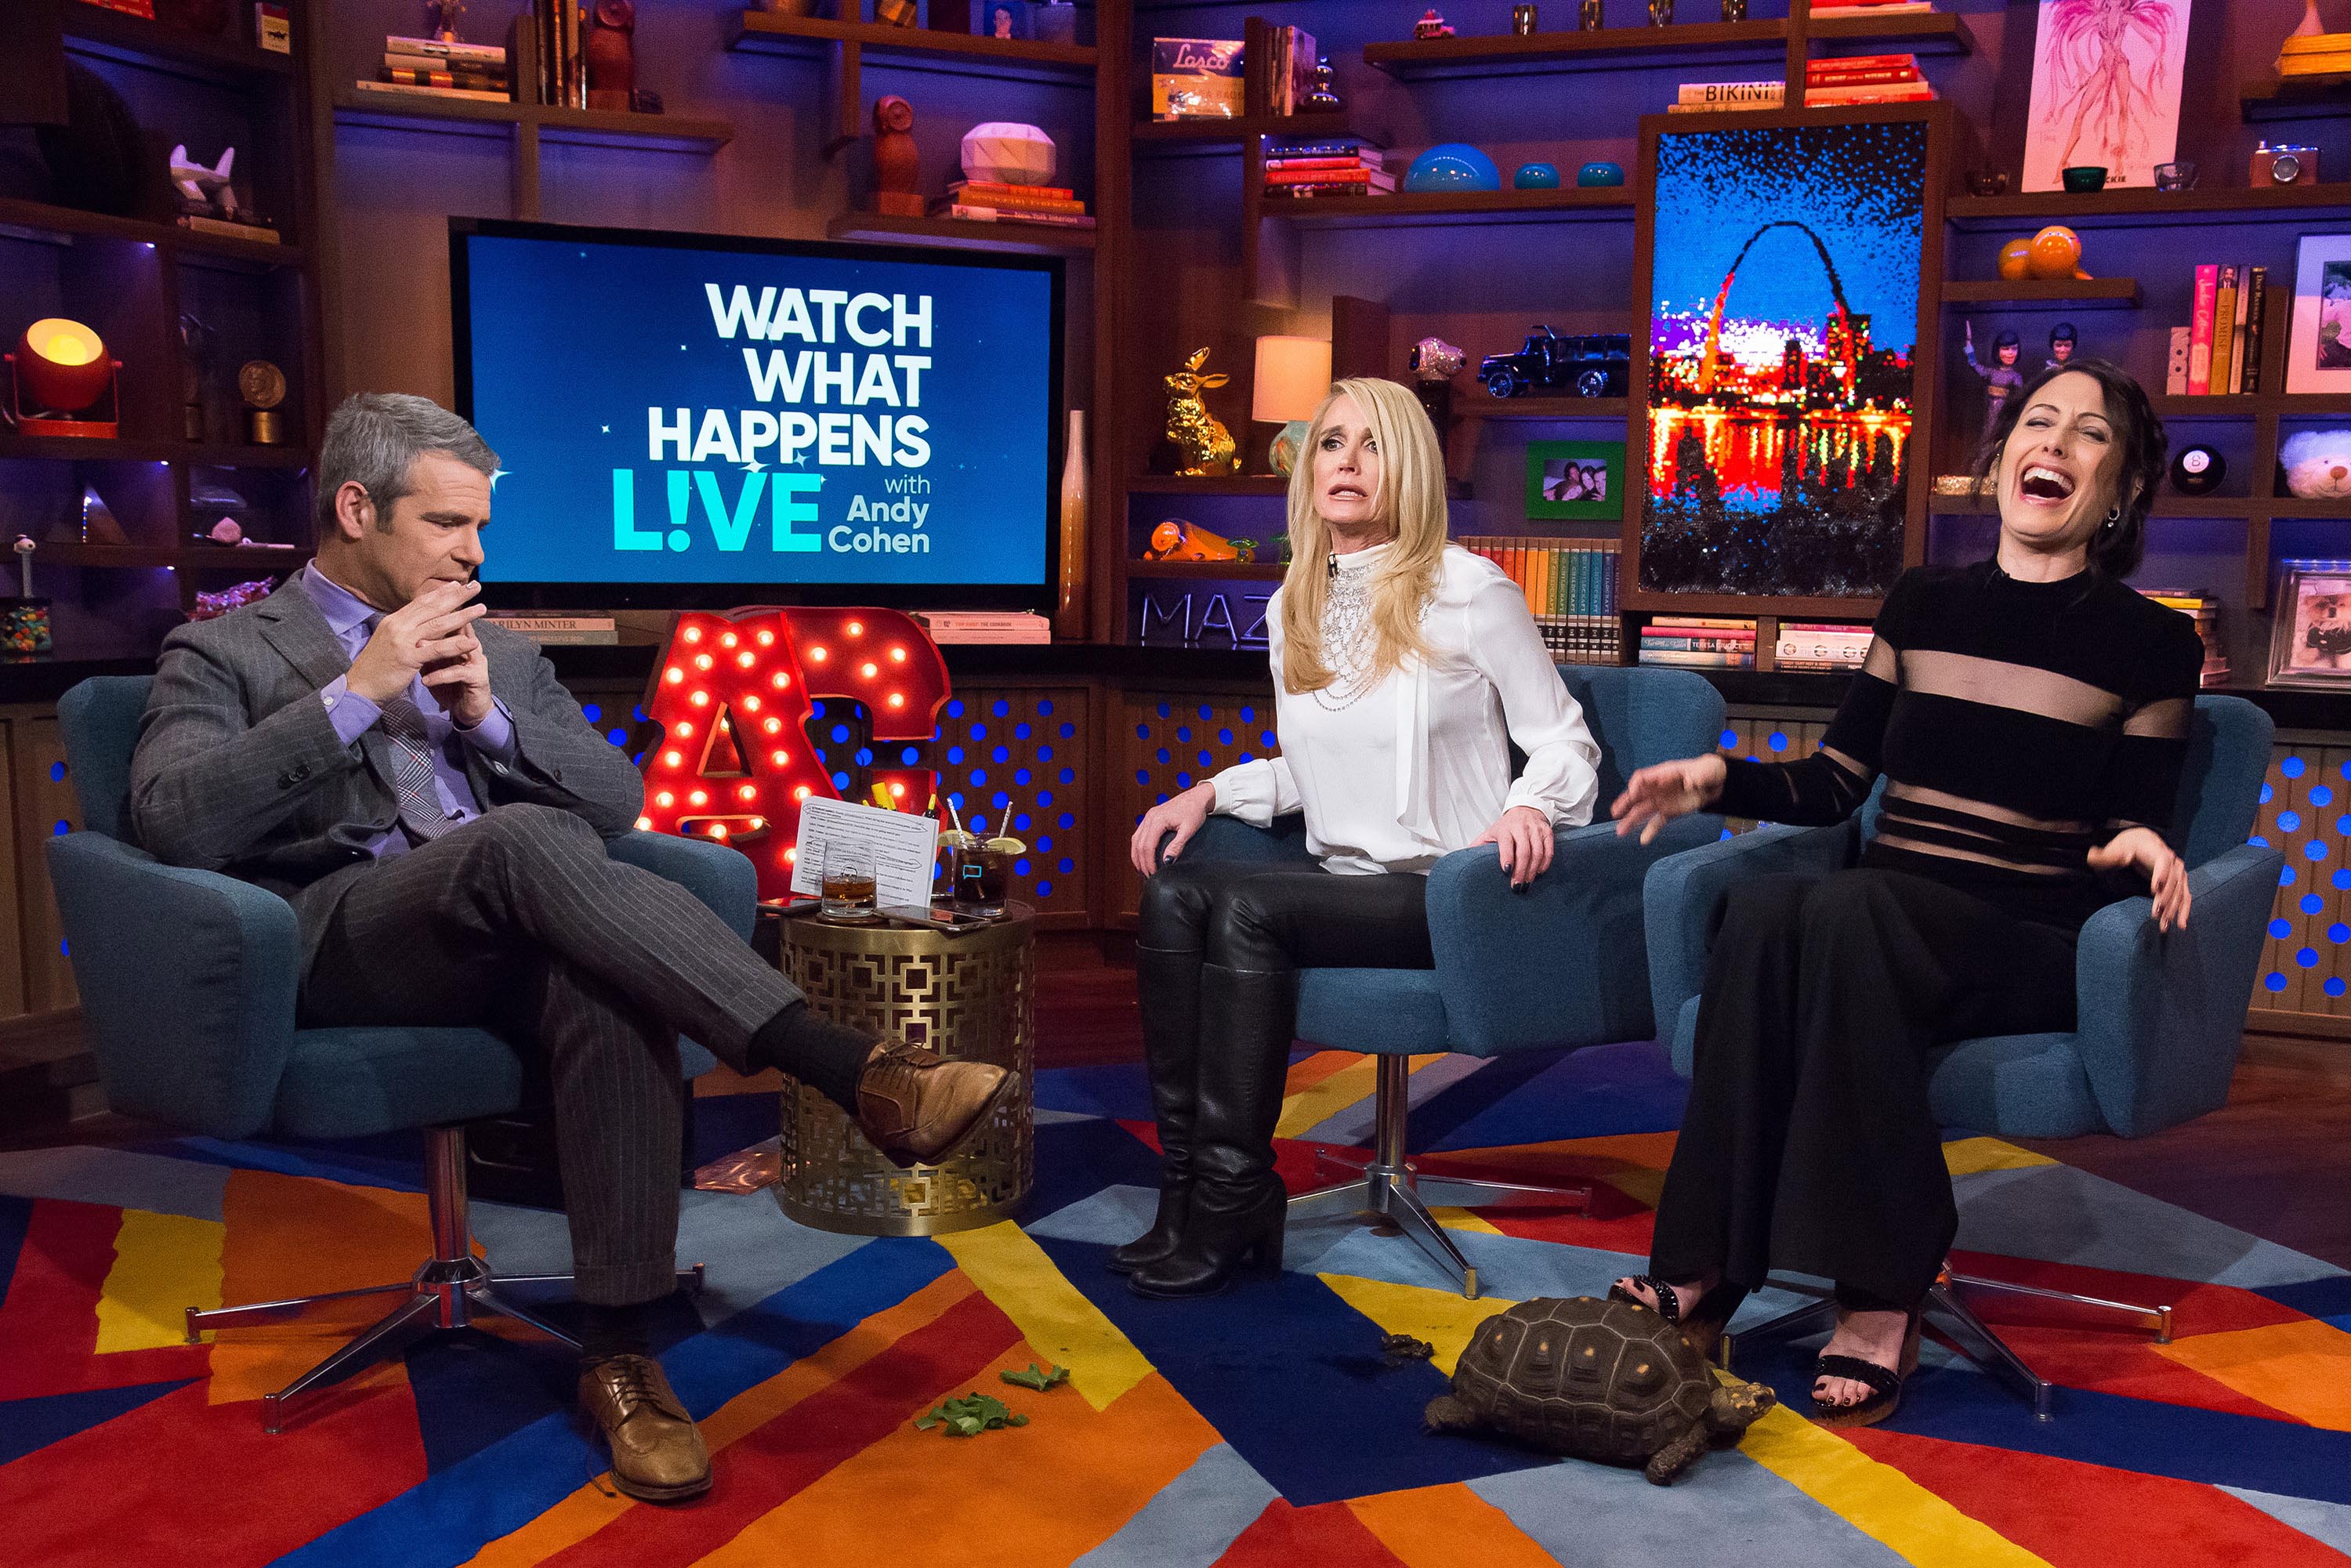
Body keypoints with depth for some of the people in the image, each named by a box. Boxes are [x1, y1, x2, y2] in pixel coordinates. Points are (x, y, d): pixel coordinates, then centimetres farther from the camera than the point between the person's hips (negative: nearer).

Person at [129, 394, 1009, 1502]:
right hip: (342, 944, -3)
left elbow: (617, 803, 15)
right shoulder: (223, 653, 13)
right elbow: (171, 821, -7)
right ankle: (854, 1073, -41)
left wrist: (488, 717, 0)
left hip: (512, 934, 4)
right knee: (520, 839, -36)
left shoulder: (502, 655, 26)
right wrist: (357, 691, -11)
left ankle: (618, 1350, -28)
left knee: (613, 991, -34)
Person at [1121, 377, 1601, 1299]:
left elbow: (1565, 743, 0)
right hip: (1342, 883, 6)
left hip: (1446, 894, -5)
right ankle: (1186, 1191, -21)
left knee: (1246, 906, -28)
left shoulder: (1469, 594, -4)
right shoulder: (1292, 608, 14)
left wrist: (1528, 808, -22)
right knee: (1174, 890, -22)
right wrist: (1210, 792, 6)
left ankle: (1234, 1205, -20)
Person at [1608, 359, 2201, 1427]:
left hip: (2027, 948, -3)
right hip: (1877, 928, 3)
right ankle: (1707, 1267, -29)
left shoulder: (2150, 642, 4)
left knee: (1845, 911, -37)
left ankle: (1878, 1296, -32)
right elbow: (1836, 783, 16)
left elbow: (2134, 829, 5)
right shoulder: (1922, 606, 14)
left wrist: (2142, 848, -18)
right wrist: (1719, 778, 0)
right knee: (1761, 908, -33)